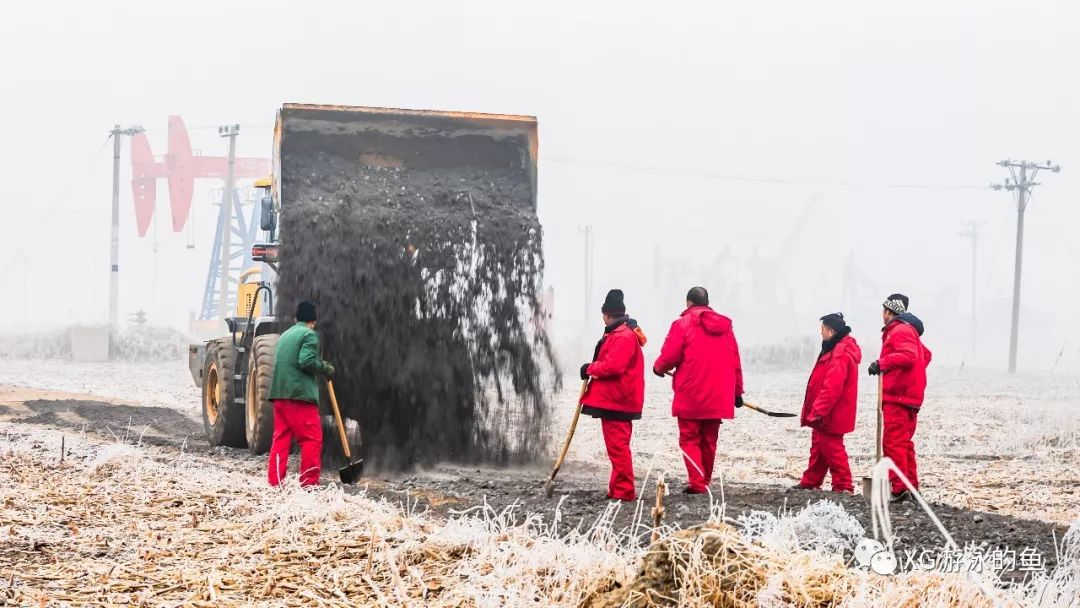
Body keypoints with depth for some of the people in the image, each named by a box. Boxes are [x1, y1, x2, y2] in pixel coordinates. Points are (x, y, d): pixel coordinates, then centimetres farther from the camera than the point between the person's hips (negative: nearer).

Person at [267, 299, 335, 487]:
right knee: (312, 439, -2)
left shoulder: (285, 335, 20)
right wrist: (324, 368, -1)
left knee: (281, 437, 8)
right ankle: (309, 483, -4)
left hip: (280, 394, 7)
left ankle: (275, 482, 4)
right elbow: (306, 361, -17)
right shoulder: (309, 334, -3)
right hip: (300, 394, -7)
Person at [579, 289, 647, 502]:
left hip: (615, 401, -11)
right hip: (615, 399, 11)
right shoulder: (619, 334, 18)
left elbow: (613, 366, -25)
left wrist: (591, 368, -11)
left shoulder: (623, 336, -17)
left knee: (617, 445, -10)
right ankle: (618, 488, 23)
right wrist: (594, 369, 7)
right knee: (617, 445, 16)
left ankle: (624, 490, -9)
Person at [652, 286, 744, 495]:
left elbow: (669, 356, -10)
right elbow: (735, 362, 13)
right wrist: (737, 392, 20)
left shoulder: (683, 324, -6)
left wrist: (658, 368, 12)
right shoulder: (725, 326, 11)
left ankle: (697, 482, -13)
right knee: (709, 441, 13)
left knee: (689, 439, 0)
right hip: (718, 397, 5)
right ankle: (705, 482, 16)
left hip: (690, 396, -5)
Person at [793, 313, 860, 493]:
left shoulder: (840, 355, -22)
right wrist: (816, 411, 21)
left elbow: (832, 388, -27)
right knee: (818, 447, 17)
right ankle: (810, 483, 26)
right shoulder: (837, 349, 13)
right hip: (824, 414, 11)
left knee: (832, 450, -6)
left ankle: (843, 486, -1)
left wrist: (817, 412, -26)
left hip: (830, 416, -11)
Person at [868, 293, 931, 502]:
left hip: (897, 397, -10)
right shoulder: (908, 330, 22)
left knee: (892, 442, -12)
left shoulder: (899, 331, -11)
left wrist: (882, 363, -31)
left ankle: (900, 489, -16)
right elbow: (925, 354, 34)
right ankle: (911, 487, 18)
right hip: (910, 396, 10)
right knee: (905, 443, 16)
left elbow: (908, 355, -27)